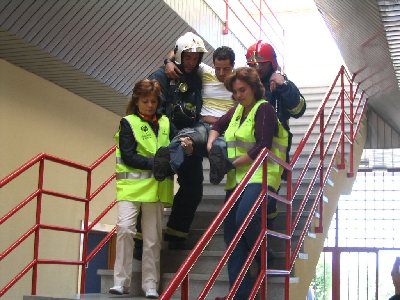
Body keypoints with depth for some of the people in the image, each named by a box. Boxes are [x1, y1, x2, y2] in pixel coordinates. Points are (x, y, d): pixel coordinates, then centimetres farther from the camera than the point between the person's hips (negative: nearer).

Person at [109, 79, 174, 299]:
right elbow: (128, 157, -7)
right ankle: (121, 282, -9)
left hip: (156, 187, 4)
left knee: (153, 237, 4)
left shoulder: (165, 123, 15)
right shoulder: (128, 123, 3)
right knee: (125, 227, -19)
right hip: (131, 185, -3)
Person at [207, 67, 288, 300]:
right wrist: (211, 144, 17)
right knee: (232, 234, 4)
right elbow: (217, 126, 37)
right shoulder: (237, 110, 20)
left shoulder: (264, 109, -4)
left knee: (245, 218, -31)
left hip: (261, 176, -8)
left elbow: (263, 146, -15)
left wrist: (235, 162, -12)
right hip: (237, 179, 8)